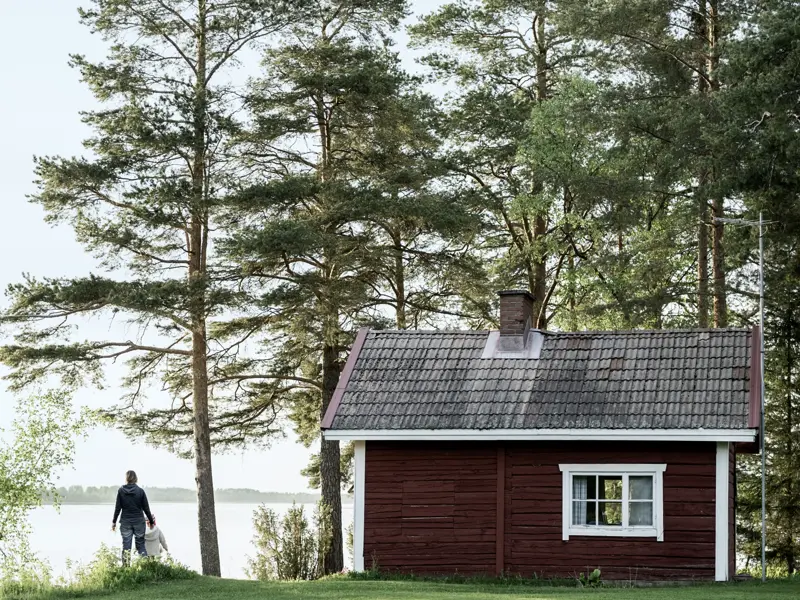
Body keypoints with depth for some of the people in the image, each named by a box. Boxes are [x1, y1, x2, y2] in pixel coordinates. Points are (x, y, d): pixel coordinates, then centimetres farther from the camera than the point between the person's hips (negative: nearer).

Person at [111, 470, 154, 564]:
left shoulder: (121, 491, -3)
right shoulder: (140, 491, -4)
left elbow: (117, 508, -2)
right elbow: (146, 508, 0)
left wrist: (114, 522, 7)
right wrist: (151, 520, 12)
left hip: (125, 522, 0)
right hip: (139, 521, 0)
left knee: (126, 546, 3)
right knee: (140, 545, 7)